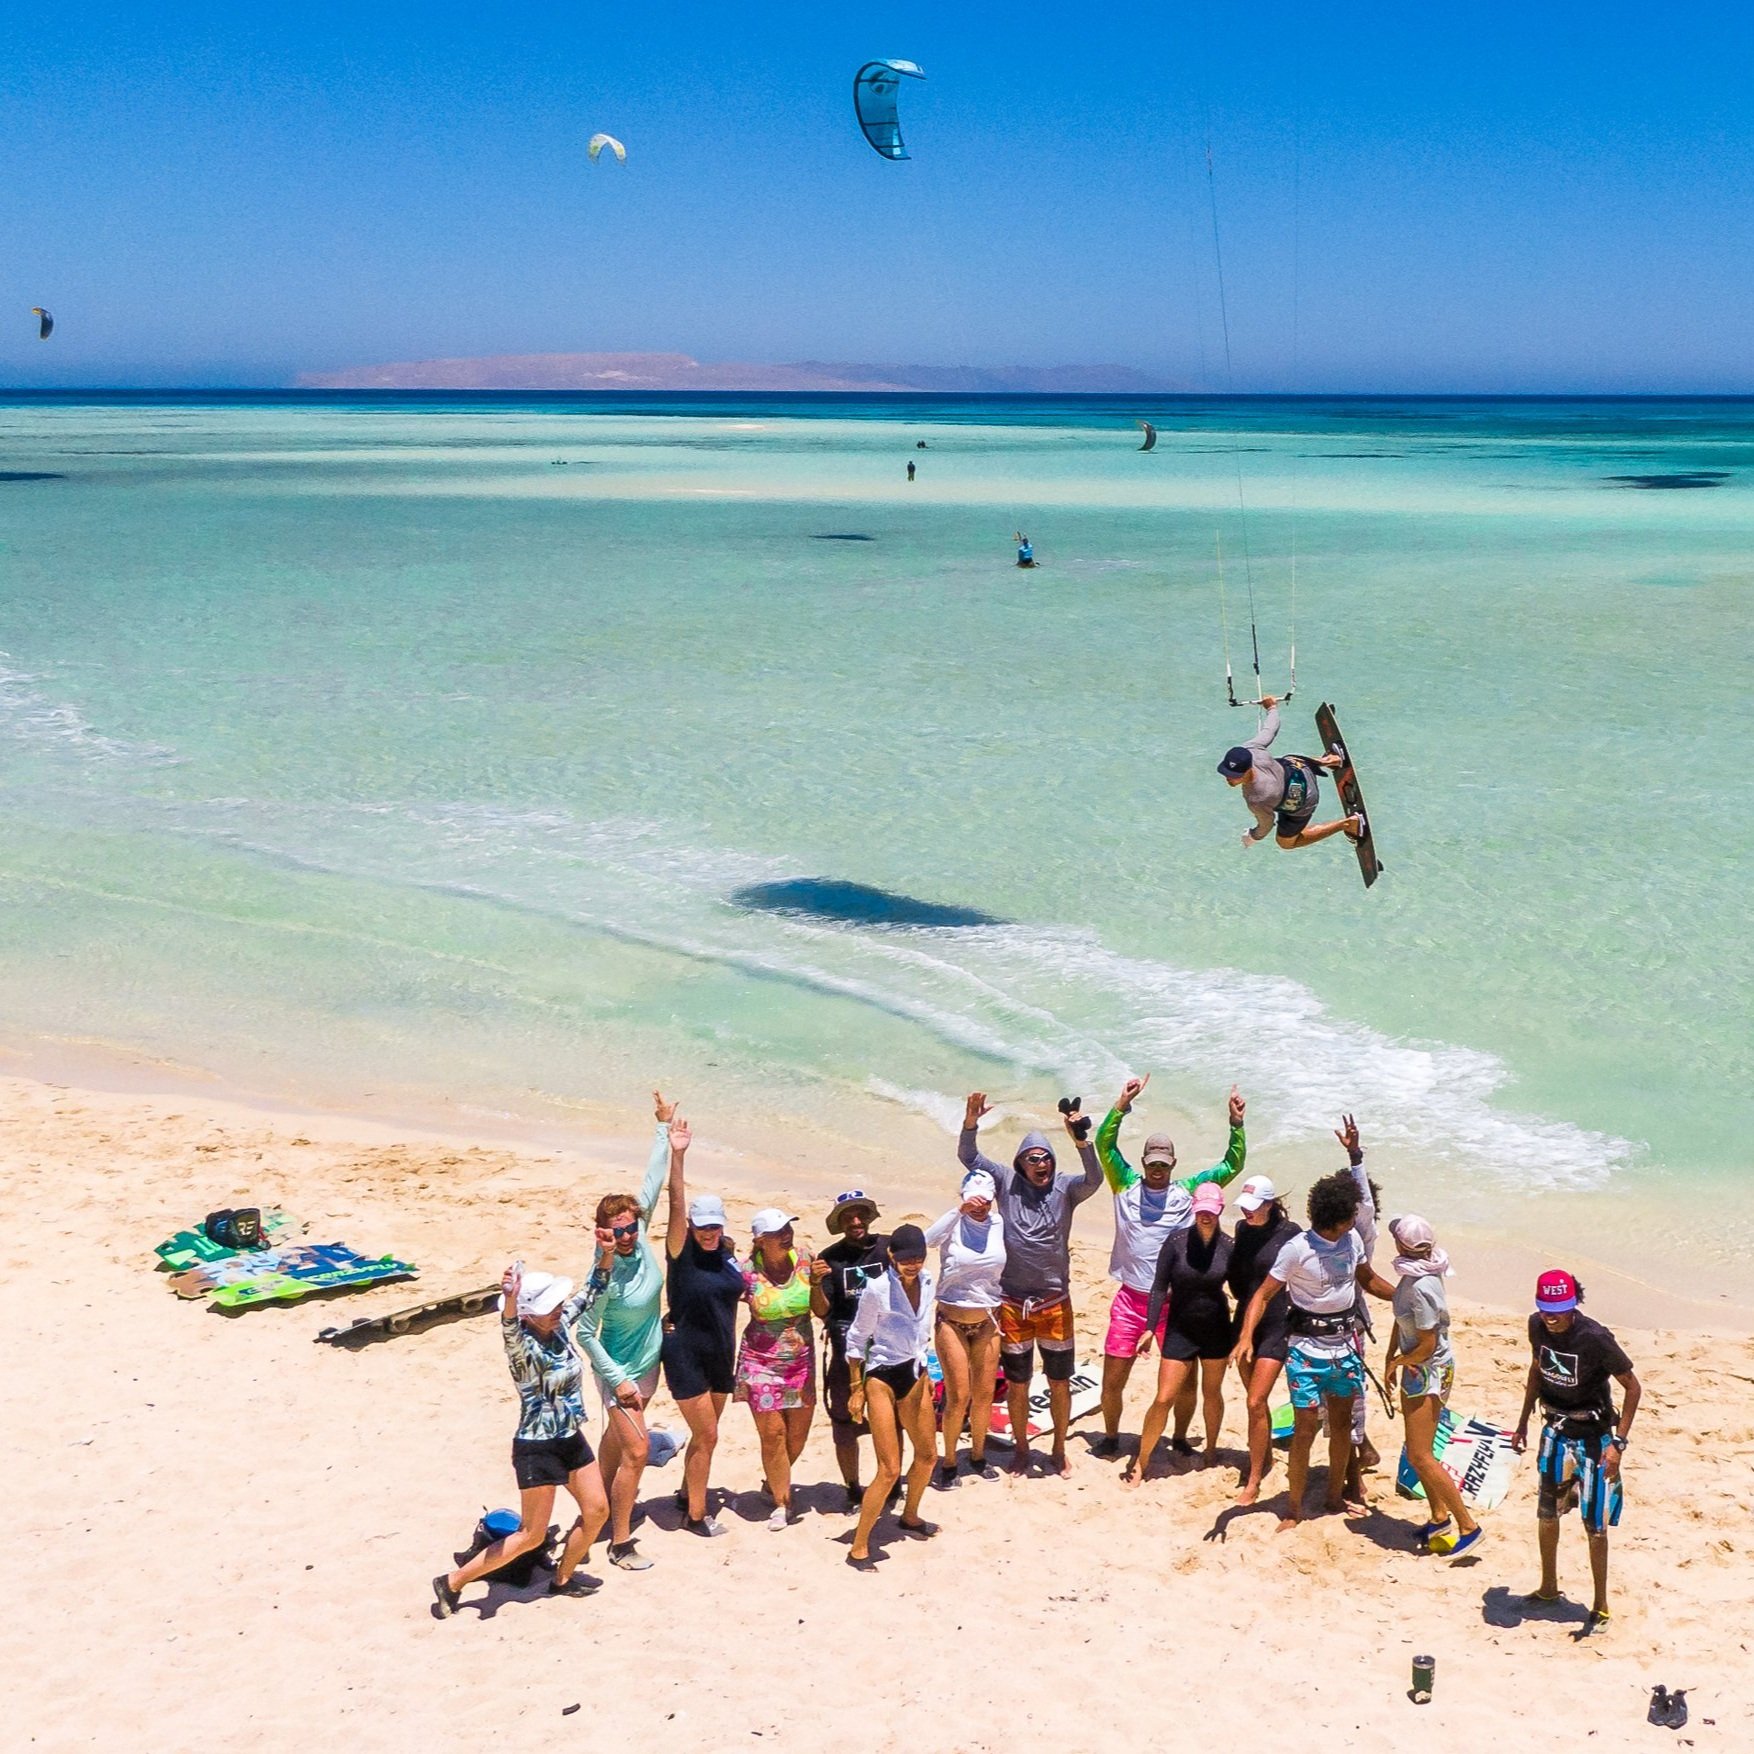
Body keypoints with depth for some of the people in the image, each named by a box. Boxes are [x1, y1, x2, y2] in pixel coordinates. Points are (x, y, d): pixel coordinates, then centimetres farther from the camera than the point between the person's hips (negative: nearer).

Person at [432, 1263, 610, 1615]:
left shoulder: (561, 1325, -3)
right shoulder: (524, 1346, -25)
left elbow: (592, 1292, 8)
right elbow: (510, 1332, -49)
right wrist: (509, 1301, -70)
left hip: (572, 1439, 8)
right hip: (536, 1448, -8)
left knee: (597, 1510, 12)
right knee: (531, 1535, 0)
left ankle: (563, 1578, 33)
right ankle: (452, 1583, 9)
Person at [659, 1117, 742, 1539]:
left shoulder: (726, 1254, 2)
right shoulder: (682, 1252, -14)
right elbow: (676, 1206, -28)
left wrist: (733, 1348, 15)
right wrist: (677, 1156, -40)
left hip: (720, 1356, 6)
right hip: (687, 1357, -6)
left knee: (704, 1434, 17)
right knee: (706, 1436, -2)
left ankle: (688, 1497, 36)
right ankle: (696, 1516, 11)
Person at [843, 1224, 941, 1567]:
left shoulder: (926, 1282, -2)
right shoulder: (877, 1289, -22)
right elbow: (856, 1339, -12)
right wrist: (857, 1389, -9)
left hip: (914, 1376, 7)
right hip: (882, 1378, -7)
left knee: (927, 1453, 21)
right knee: (890, 1469, -10)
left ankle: (910, 1517, 47)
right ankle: (858, 1548, 0)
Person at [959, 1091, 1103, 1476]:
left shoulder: (1064, 1188, -5)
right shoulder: (1007, 1183, -2)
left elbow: (1094, 1180, -24)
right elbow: (969, 1158, -8)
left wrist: (1082, 1143, -41)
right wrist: (970, 1123, -26)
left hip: (1055, 1303, 0)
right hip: (1013, 1303, 0)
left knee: (1060, 1382, 10)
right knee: (1017, 1383, 12)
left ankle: (1059, 1449, 28)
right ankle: (1021, 1448, 30)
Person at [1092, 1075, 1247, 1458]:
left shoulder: (1188, 1191, 3)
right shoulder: (1127, 1185, 2)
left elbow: (1232, 1166, 2)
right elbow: (1104, 1144, -9)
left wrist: (1236, 1125, -10)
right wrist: (1123, 1103, -18)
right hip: (1130, 1299, 0)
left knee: (1185, 1380, 5)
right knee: (1113, 1379, 3)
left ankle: (1180, 1438, 28)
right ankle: (1110, 1437, 26)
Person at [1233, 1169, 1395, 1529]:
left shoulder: (1352, 1240, 0)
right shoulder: (1298, 1250, -19)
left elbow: (1369, 1280, 17)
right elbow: (1264, 1295, -18)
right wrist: (1246, 1336, -31)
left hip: (1345, 1345, 6)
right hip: (1308, 1349, -6)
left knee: (1342, 1422, 16)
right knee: (1305, 1429, -4)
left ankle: (1336, 1495, 32)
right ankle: (1294, 1508, 8)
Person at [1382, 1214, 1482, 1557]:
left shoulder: (1421, 1287, -29)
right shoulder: (1411, 1275, -1)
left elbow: (1427, 1344, -23)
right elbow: (1401, 1321, 11)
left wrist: (1396, 1362, -7)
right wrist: (1391, 1359, 8)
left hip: (1430, 1371, -9)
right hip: (1417, 1371, 9)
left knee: (1420, 1456, -5)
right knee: (1418, 1451, 18)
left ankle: (1468, 1526, 2)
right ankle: (1440, 1518, 32)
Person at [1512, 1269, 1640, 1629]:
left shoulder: (1595, 1338, -27)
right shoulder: (1537, 1326, -9)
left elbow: (1633, 1388, -17)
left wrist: (1618, 1442, -21)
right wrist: (1524, 1421, 14)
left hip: (1592, 1437, -6)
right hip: (1555, 1432, 6)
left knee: (1594, 1524, 3)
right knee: (1546, 1513, 17)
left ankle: (1601, 1606, 18)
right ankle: (1549, 1588, 38)